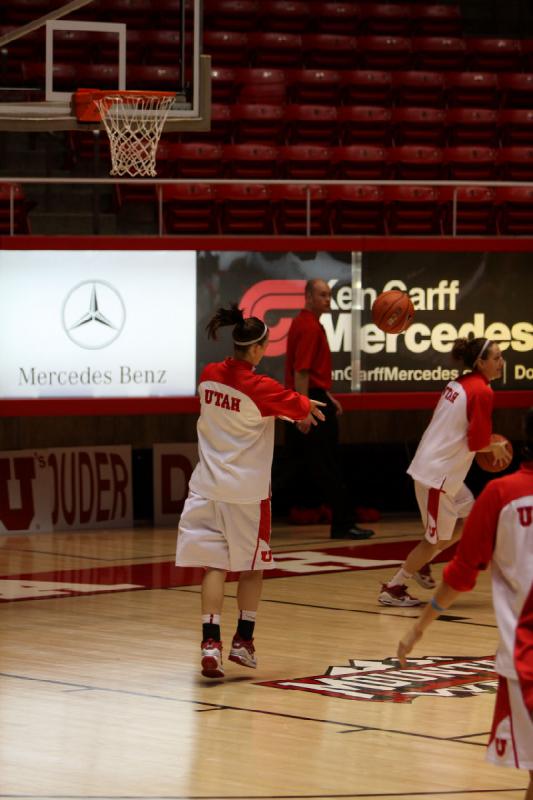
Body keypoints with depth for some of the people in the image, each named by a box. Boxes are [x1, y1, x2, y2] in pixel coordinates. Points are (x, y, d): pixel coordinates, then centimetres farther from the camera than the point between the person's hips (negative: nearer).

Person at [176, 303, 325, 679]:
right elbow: (301, 407, -1)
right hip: (247, 490, -4)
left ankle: (211, 642, -11)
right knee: (252, 567, 14)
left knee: (214, 566, 3)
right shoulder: (261, 389, -16)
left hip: (209, 488, 4)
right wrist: (309, 406, 24)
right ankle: (243, 641, 18)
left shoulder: (209, 376, 0)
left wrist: (296, 404, 19)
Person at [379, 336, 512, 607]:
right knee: (436, 539, 3)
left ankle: (421, 563, 26)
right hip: (439, 474, -9)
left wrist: (489, 447, 14)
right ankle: (393, 589, 11)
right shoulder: (481, 391, -17)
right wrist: (495, 448, 1)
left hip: (430, 462, 9)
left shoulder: (459, 384, 10)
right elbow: (477, 443, -20)